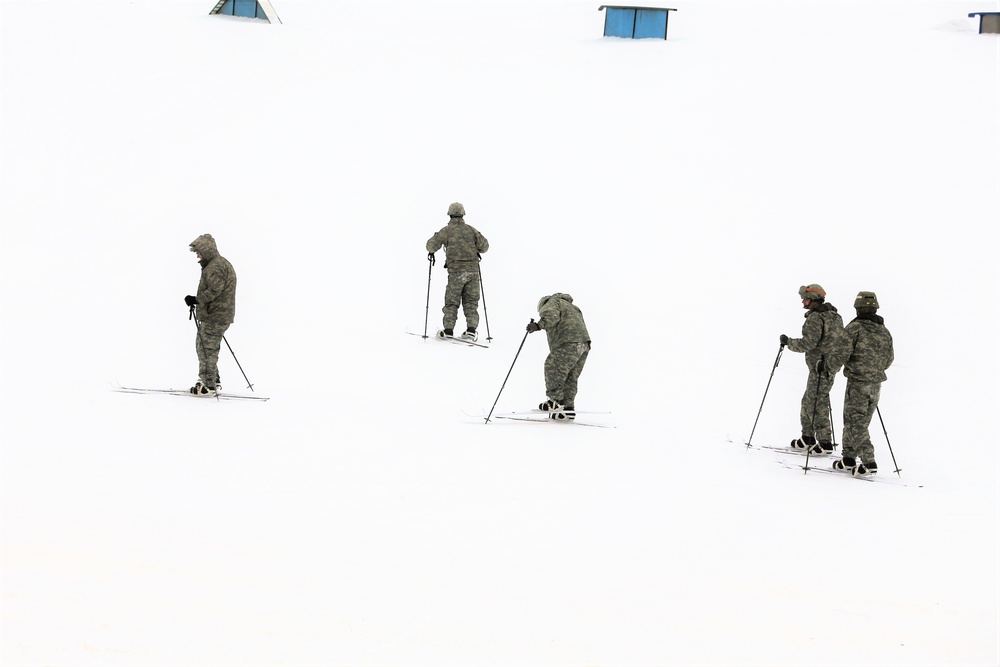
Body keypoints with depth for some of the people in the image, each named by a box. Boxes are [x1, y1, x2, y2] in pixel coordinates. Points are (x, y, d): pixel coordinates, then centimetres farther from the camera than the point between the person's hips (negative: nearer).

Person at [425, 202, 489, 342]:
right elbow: (485, 245, 11)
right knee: (471, 301, 8)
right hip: (473, 270, 3)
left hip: (456, 271, -2)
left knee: (452, 301, 6)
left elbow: (432, 244, -6)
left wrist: (431, 252, 16)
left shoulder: (446, 230, -2)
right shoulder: (471, 230, 8)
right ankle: (471, 329, -2)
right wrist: (477, 251, 32)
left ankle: (448, 330, 3)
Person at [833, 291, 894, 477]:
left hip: (858, 383, -7)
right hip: (876, 383, 7)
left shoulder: (855, 328, -12)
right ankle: (849, 458, 22)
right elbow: (889, 359, 14)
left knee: (856, 423, -3)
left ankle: (869, 462, -12)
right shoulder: (884, 332, 8)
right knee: (856, 421, 17)